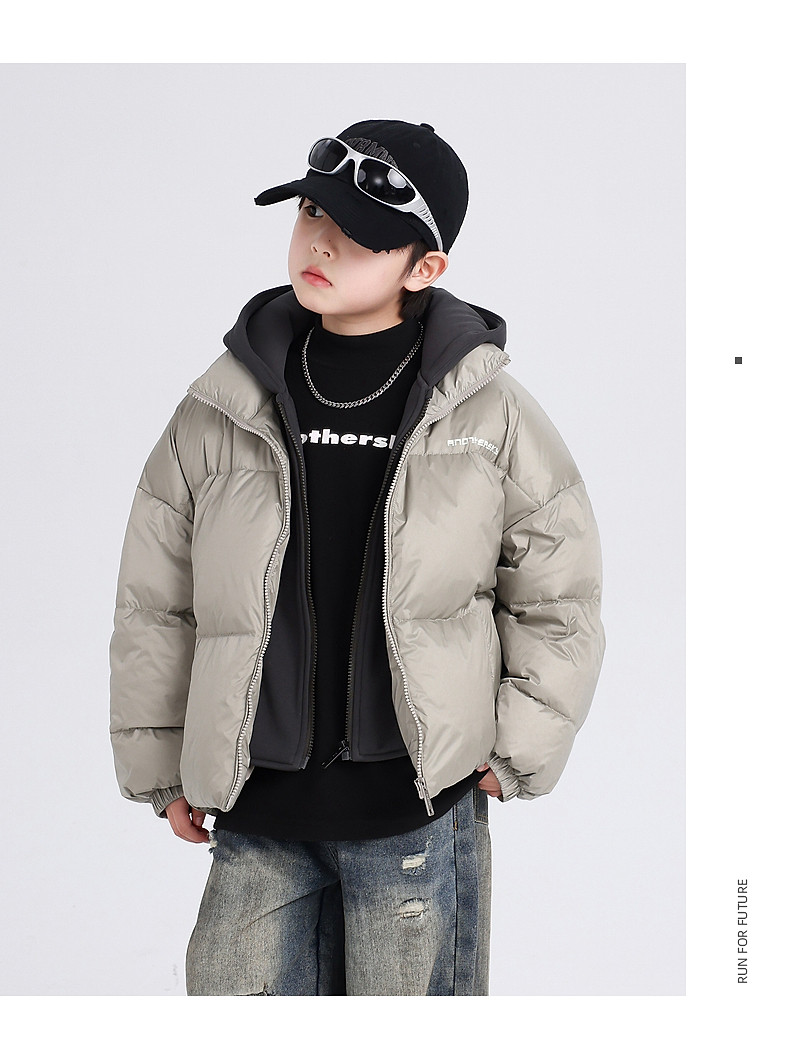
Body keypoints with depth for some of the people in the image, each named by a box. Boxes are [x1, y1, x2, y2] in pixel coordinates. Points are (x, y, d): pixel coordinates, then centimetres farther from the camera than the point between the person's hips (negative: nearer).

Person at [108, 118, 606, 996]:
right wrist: (159, 766, 9)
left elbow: (558, 594, 5)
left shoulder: (489, 412, -4)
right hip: (255, 821, 2)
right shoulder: (223, 406, 0)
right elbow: (153, 601, 8)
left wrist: (516, 757, 2)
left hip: (419, 813, -2)